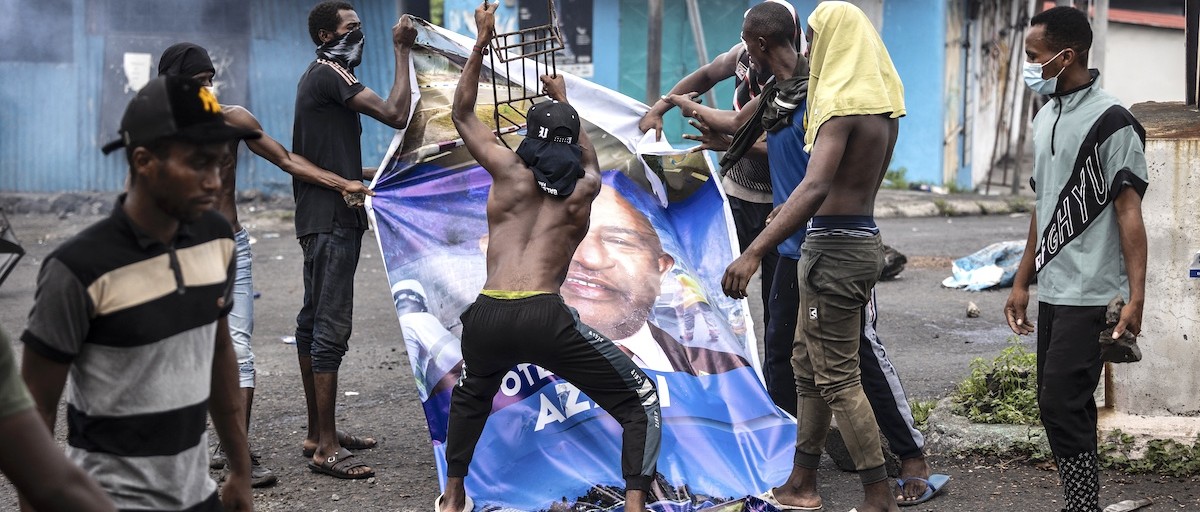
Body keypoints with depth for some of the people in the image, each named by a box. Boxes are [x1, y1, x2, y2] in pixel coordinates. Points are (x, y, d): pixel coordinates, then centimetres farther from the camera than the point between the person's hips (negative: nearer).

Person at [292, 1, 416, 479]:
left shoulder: (316, 77, 18)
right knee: (332, 327, -11)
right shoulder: (330, 76, -14)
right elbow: (396, 115, -23)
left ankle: (318, 433, 23)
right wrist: (401, 51, -14)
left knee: (313, 321, 14)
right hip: (333, 218, -11)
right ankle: (327, 449, -10)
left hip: (318, 219, 11)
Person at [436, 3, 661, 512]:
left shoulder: (509, 172, 14)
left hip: (486, 317, 3)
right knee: (640, 401, 9)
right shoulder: (584, 190, 15)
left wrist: (481, 41, 29)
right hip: (545, 317, -3)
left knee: (471, 396, 36)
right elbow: (587, 159, 42)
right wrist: (564, 104, 52)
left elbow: (461, 114, 28)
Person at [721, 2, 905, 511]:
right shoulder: (879, 100, 10)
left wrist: (754, 251, -36)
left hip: (834, 246, -9)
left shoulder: (843, 102, -18)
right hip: (861, 238, 10)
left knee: (838, 378, -2)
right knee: (809, 363, 18)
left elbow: (816, 187, -31)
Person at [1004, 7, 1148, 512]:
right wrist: (1022, 282, 19)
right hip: (1051, 291, 8)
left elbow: (1129, 213, -15)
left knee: (1061, 404, -12)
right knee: (1066, 407, 10)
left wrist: (1135, 299, -20)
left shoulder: (1111, 122, -11)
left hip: (1090, 296, -8)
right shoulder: (1046, 118, 14)